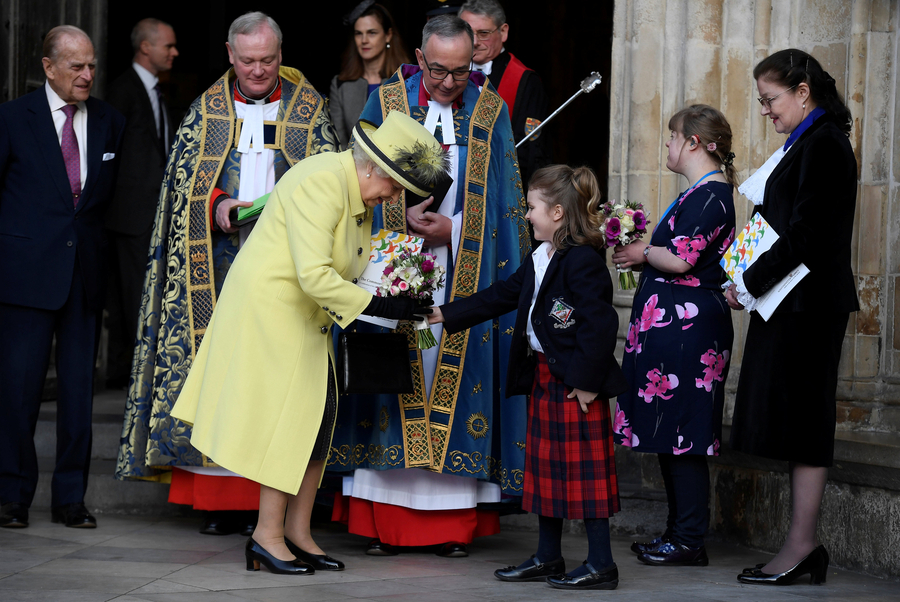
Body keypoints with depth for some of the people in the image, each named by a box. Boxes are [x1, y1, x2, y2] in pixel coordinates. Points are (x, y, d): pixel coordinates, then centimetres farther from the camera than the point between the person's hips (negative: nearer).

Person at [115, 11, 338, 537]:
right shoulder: (207, 110, 12)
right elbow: (184, 176, 7)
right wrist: (216, 205, -11)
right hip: (218, 265, 1)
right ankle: (220, 501, 0)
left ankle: (268, 500, -5)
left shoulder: (309, 109, 9)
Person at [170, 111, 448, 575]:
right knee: (289, 415, -8)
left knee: (319, 413, 5)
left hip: (305, 316, 10)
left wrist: (396, 297, -2)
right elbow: (314, 275, -30)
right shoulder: (321, 183, -23)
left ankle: (298, 533, 10)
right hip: (269, 305, -9)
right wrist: (376, 305, -28)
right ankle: (268, 535, 0)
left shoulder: (361, 195, 8)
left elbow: (345, 271, 14)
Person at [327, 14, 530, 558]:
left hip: (465, 274, 0)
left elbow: (505, 199, 6)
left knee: (457, 375, -2)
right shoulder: (386, 101, 4)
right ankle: (385, 520, 0)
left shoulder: (491, 111, 5)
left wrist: (452, 228, -7)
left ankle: (455, 522, 1)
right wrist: (405, 219, -10)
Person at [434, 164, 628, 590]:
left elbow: (600, 323, -23)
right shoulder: (539, 260, 14)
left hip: (576, 382, -10)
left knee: (585, 470, -5)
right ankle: (548, 557, 23)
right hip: (543, 376, 10)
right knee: (546, 465, 14)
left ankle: (601, 565, 0)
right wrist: (444, 315, 17)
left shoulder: (583, 261, -18)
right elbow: (499, 297, 20)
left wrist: (587, 380, -22)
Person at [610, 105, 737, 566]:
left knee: (681, 435, -7)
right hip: (673, 325, 11)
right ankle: (679, 533, 18)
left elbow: (680, 260, -21)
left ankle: (689, 541, -3)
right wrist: (645, 251, 11)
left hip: (686, 328, -11)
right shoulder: (702, 191, 18)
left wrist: (644, 253, -5)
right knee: (670, 437, 13)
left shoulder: (710, 195, -14)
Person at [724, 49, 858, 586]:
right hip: (793, 302, 10)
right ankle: (805, 546, 11)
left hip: (809, 304, -10)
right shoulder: (808, 142, 17)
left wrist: (750, 284, -15)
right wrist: (750, 280, 9)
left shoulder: (823, 144, -14)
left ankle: (801, 547, -4)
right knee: (800, 422, 9)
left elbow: (806, 233, -20)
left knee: (801, 421, -7)